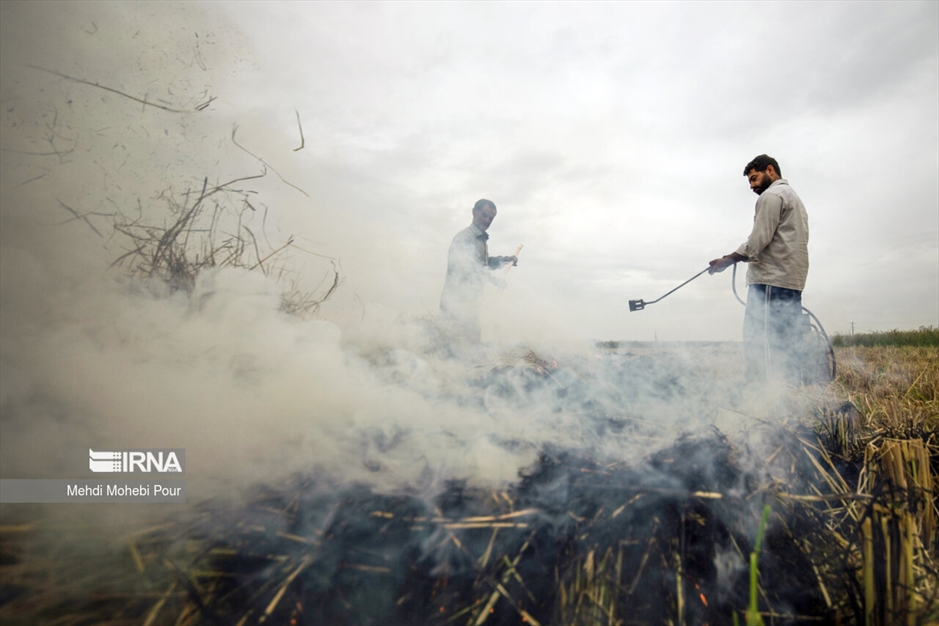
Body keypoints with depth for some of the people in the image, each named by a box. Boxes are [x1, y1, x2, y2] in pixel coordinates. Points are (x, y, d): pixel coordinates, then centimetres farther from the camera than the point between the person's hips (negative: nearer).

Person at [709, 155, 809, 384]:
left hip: (770, 281, -10)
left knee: (758, 344, -13)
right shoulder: (794, 197, 29)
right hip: (793, 282, 10)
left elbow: (758, 241, -12)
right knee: (788, 346, 7)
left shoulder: (771, 196, -2)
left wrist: (726, 260, -3)